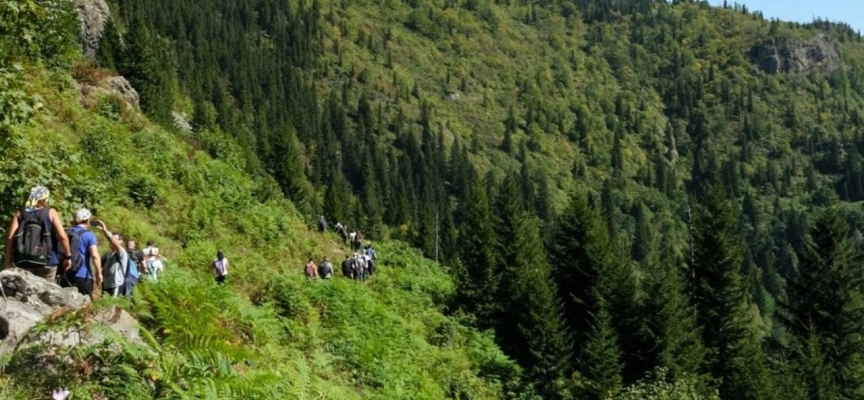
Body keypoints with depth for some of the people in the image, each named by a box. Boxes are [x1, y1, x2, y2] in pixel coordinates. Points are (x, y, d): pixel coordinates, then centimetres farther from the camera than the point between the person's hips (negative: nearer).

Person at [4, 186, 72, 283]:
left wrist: (8, 261, 2)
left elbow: (10, 238, -2)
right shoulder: (50, 213, 1)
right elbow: (62, 237, -9)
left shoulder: (20, 214, 7)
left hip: (24, 261, 2)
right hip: (47, 260, -2)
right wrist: (68, 256, 1)